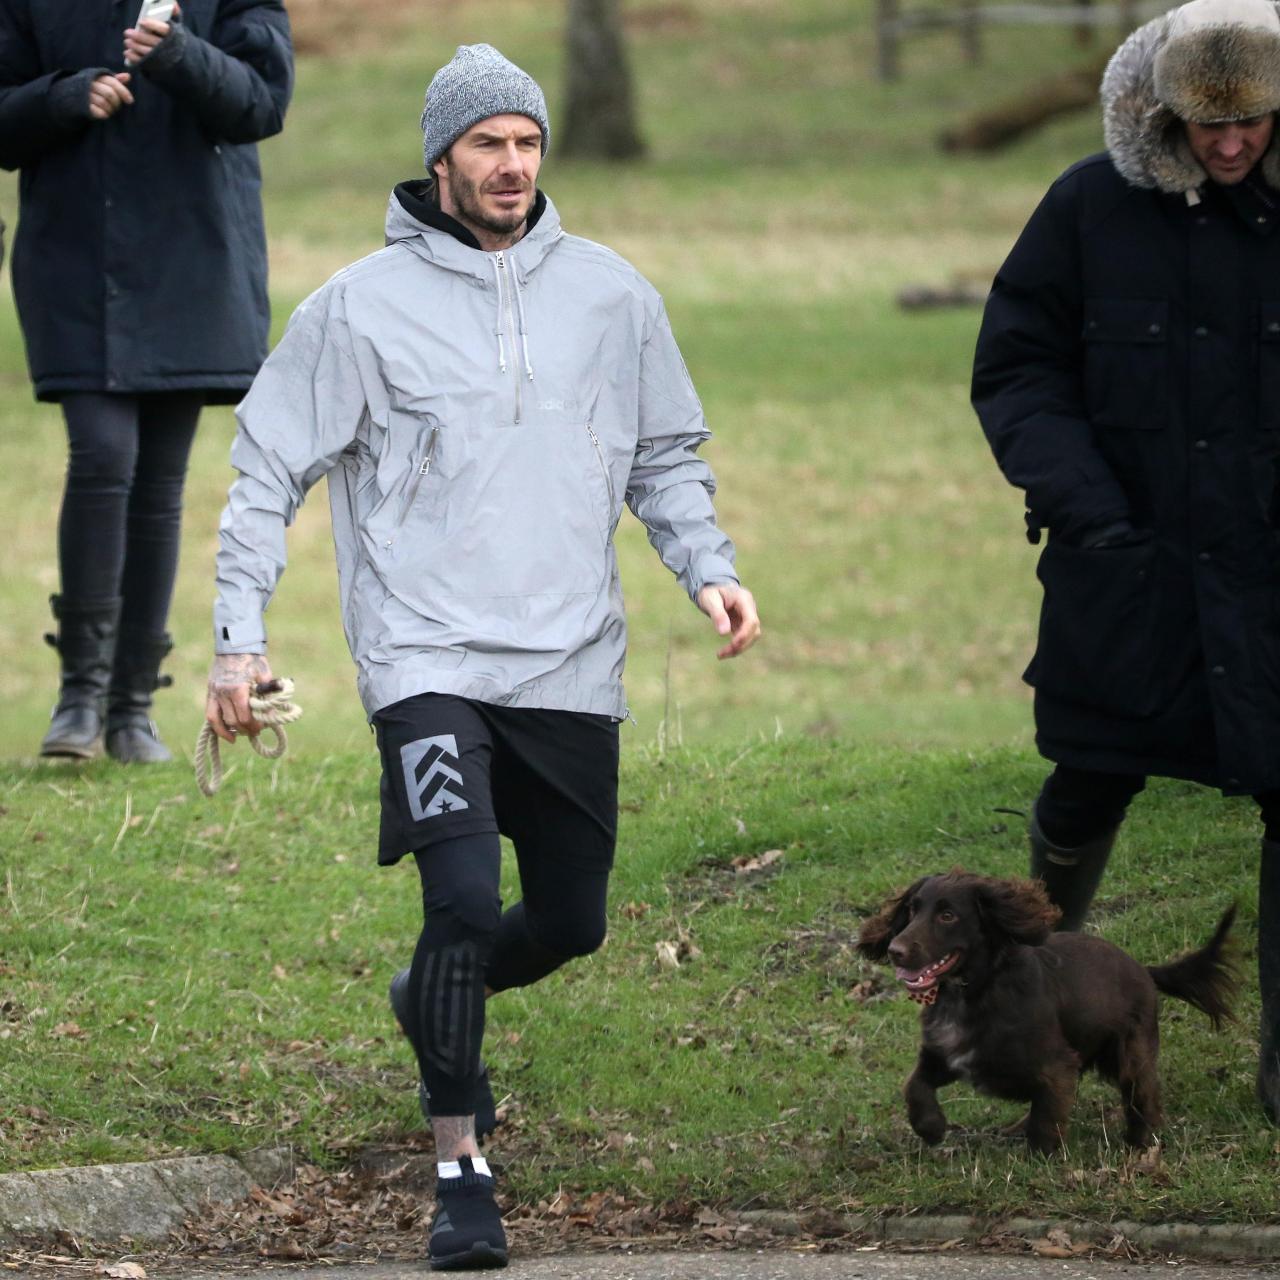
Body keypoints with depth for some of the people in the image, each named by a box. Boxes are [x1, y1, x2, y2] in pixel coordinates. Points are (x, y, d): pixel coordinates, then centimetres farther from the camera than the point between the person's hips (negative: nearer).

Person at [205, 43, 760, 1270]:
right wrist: (238, 636, -4)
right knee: (464, 901, -18)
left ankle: (434, 998, 43)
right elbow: (268, 474, 3)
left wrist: (707, 568, 1)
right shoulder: (361, 306, -2)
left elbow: (665, 455, 18)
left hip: (572, 665, 4)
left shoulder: (610, 294, 7)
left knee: (570, 920, 10)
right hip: (428, 661, -4)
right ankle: (460, 1167, -7)